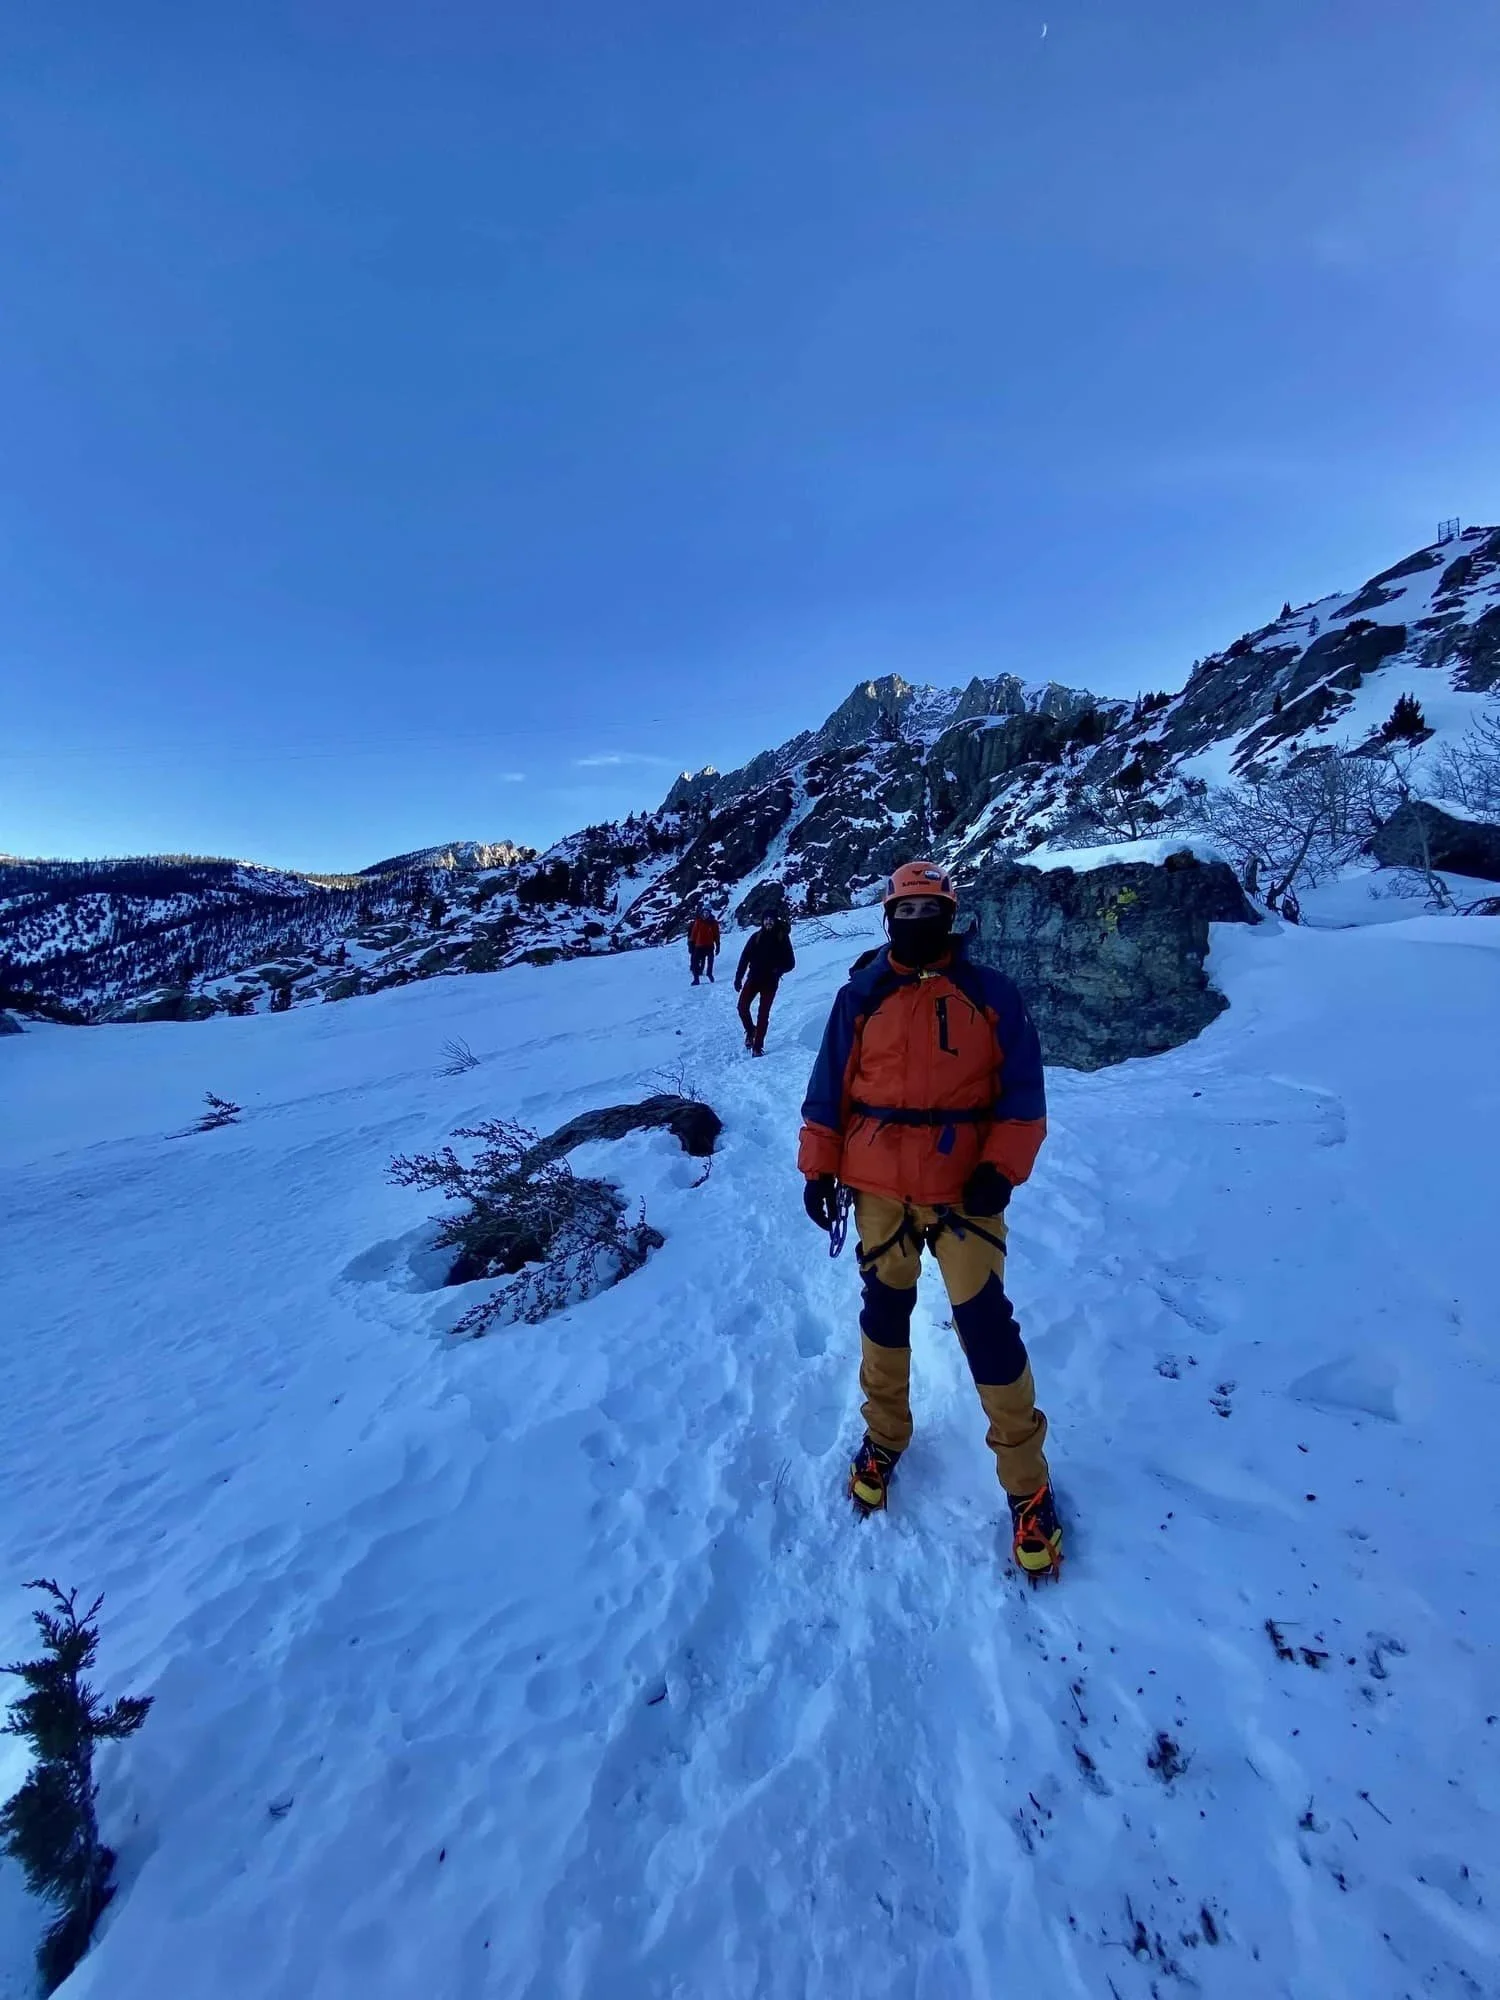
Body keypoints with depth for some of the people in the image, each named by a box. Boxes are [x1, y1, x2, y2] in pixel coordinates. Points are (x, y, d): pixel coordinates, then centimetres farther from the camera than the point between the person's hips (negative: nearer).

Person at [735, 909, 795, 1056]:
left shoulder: (782, 938, -2)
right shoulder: (756, 936, 2)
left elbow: (790, 962, 0)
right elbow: (744, 957, 2)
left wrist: (778, 970, -19)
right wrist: (738, 978, -3)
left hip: (770, 981, -2)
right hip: (753, 978, 2)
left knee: (763, 1014, -1)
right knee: (742, 1007, -7)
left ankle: (758, 1046, 5)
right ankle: (750, 1030, 21)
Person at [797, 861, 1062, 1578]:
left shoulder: (990, 994, -1)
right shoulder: (861, 994, 1)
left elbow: (1022, 1090, -1)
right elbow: (829, 1087, 3)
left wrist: (1000, 1170, -11)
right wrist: (818, 1169, 1)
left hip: (964, 1187, -1)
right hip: (879, 1187, 2)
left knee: (985, 1323, 1)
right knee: (885, 1309, 16)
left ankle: (1026, 1481, 24)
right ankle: (883, 1435, 40)